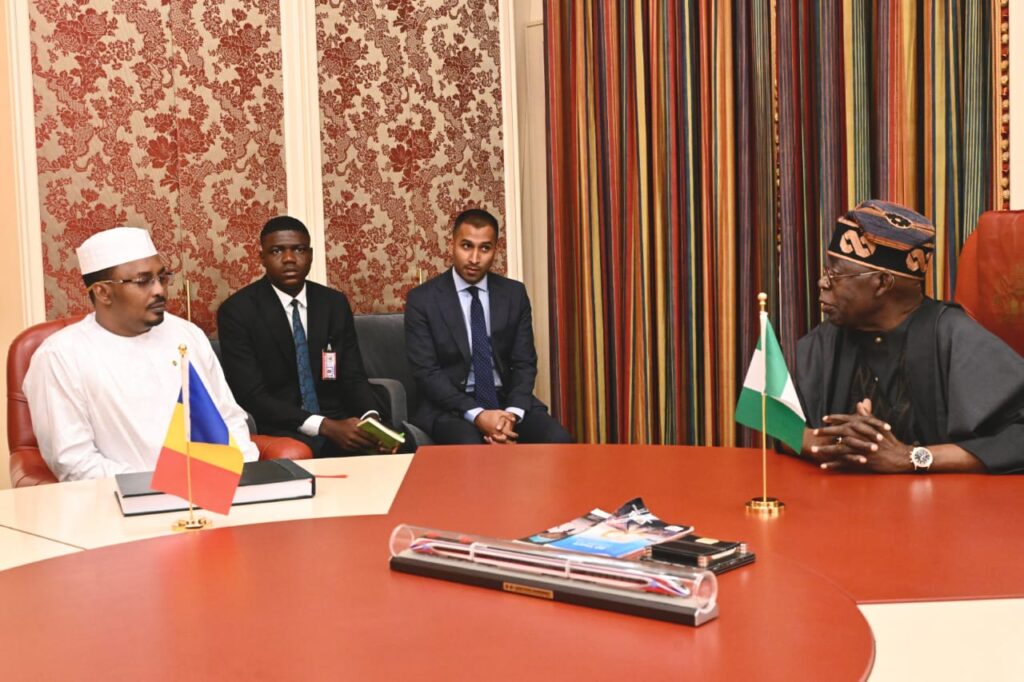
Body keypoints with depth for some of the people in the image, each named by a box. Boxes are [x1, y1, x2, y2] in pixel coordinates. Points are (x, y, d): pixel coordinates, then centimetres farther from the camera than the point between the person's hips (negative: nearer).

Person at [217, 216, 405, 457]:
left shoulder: (335, 303, 8)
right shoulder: (237, 311, -6)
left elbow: (353, 376, 7)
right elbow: (252, 396, -13)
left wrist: (371, 417, -17)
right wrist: (324, 426, -24)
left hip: (337, 421, 5)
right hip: (278, 430, -4)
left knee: (401, 444, -23)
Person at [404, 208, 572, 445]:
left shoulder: (514, 293, 5)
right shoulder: (422, 299, -4)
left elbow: (524, 363, 4)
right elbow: (426, 372, -9)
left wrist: (513, 413, -15)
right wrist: (476, 415, -21)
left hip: (506, 399, 3)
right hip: (451, 406, -3)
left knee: (558, 440, -21)